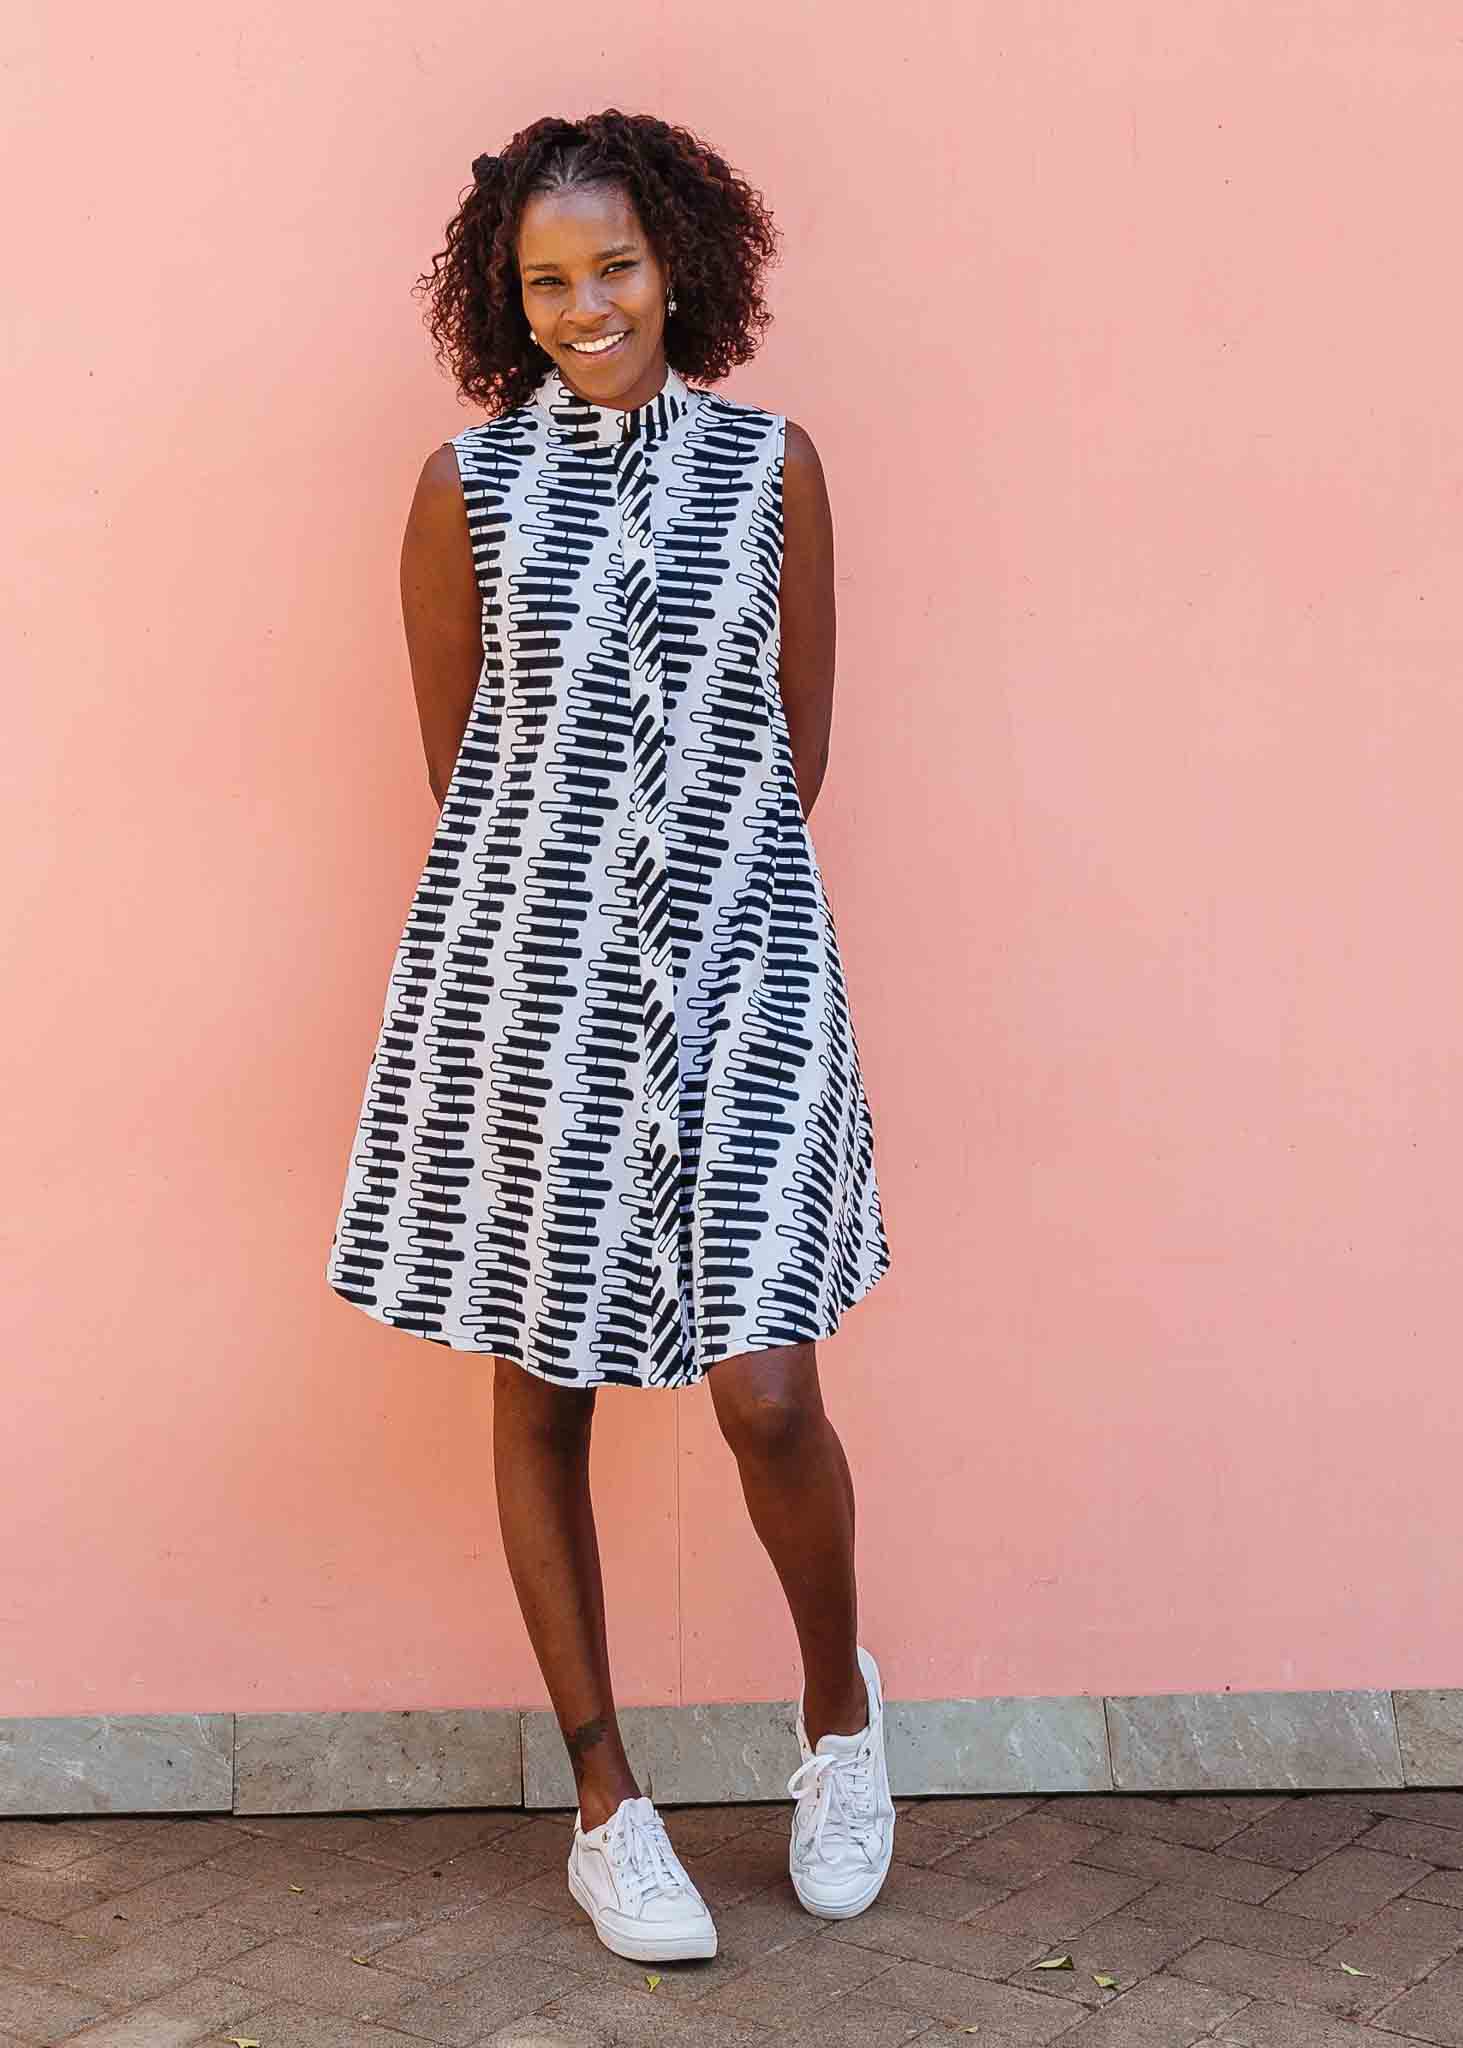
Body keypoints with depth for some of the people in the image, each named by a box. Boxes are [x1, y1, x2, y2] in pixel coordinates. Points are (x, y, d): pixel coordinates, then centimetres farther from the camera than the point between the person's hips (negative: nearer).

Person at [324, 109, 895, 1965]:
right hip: (524, 968, 1)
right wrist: (565, 911, 10)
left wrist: (716, 894, 10)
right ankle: (604, 1797, 21)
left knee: (765, 1387, -7)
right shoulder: (468, 484, 3)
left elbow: (800, 734, 10)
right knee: (540, 1392, 5)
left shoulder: (772, 465, 5)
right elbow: (454, 749, 7)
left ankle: (839, 1702, 23)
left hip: (742, 964, 0)